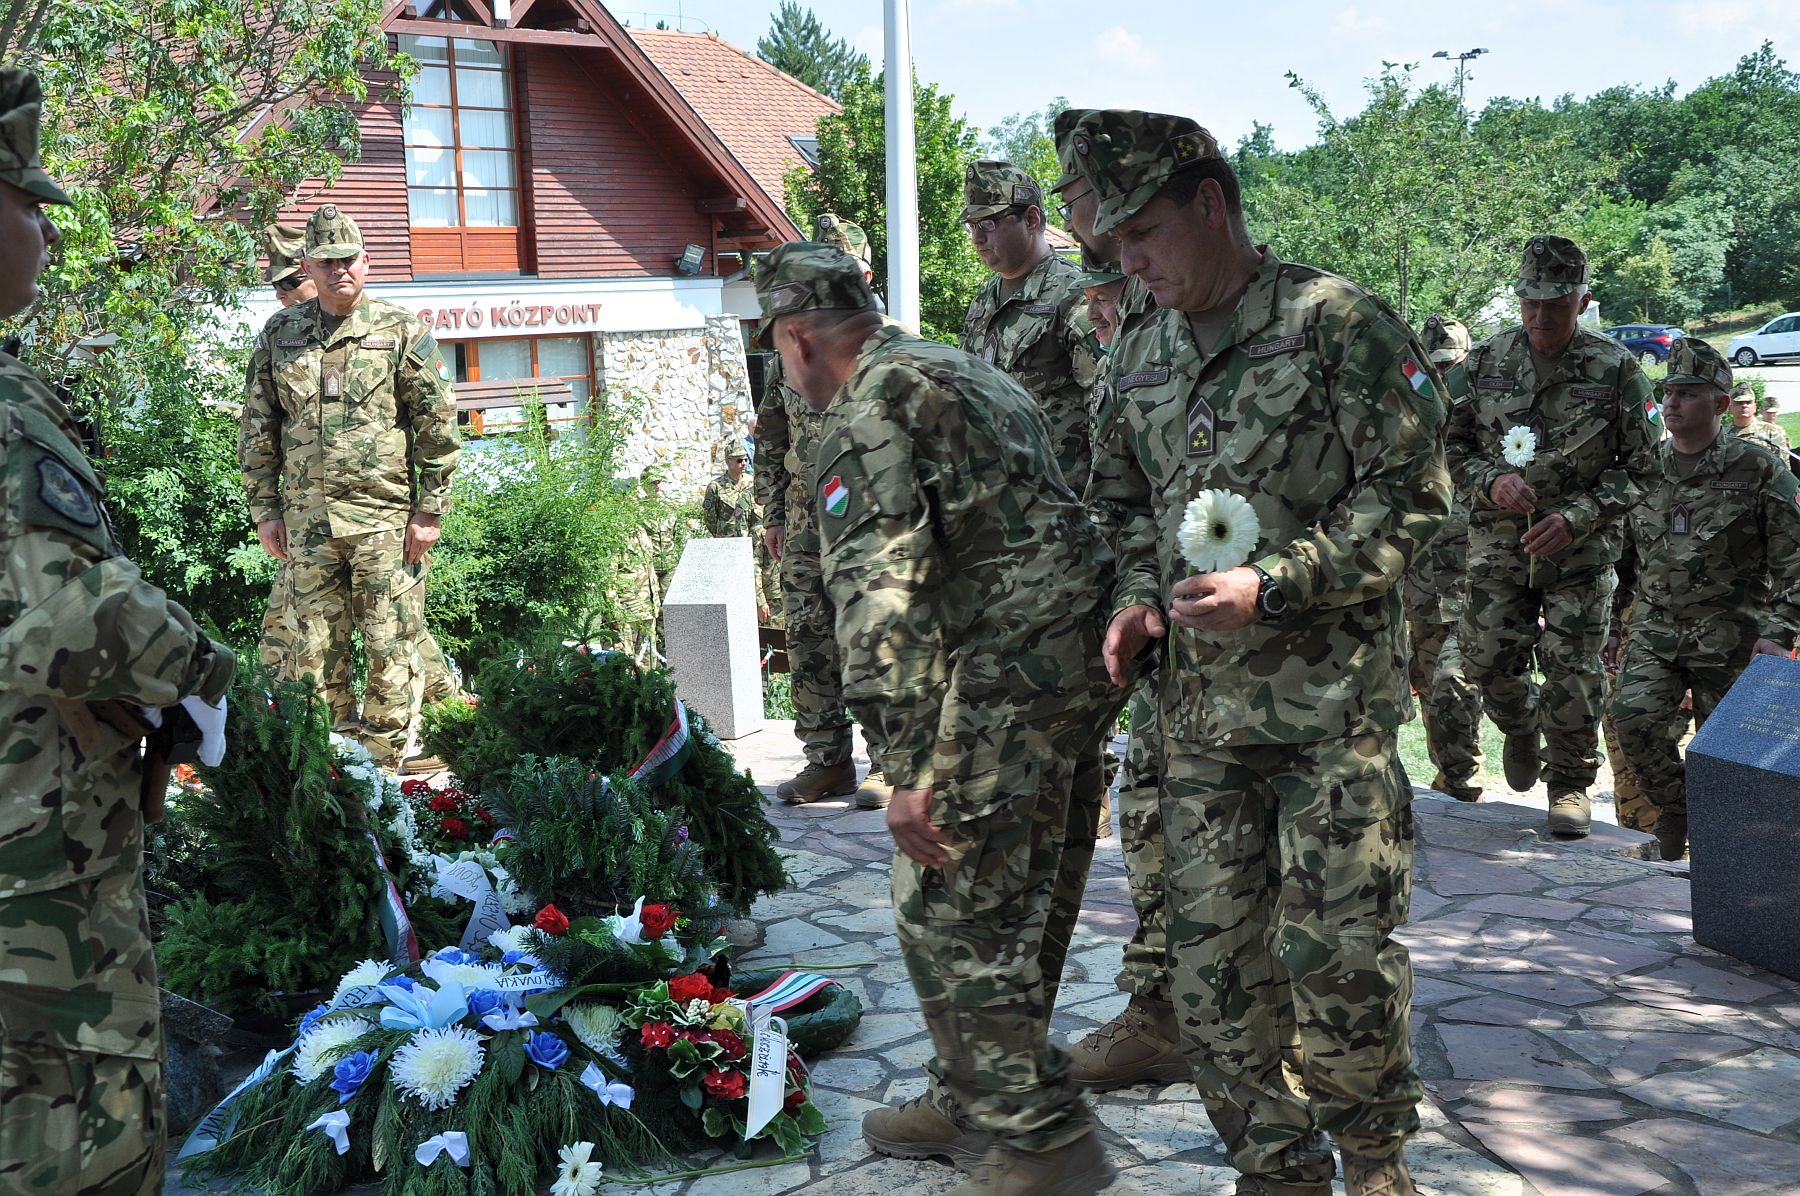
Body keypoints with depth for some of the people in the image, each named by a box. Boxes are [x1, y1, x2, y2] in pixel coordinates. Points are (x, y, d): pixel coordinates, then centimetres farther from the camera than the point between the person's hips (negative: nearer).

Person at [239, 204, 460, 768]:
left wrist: (430, 510, -5)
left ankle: (381, 763, 10)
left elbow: (438, 424, -1)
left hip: (385, 515, -2)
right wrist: (264, 509, 8)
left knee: (391, 647, 1)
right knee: (315, 647, 8)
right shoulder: (279, 335, 10)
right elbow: (257, 429, 14)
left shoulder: (401, 330, 1)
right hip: (306, 519, 3)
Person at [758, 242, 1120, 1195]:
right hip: (1067, 656, 10)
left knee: (949, 912, -3)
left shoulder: (868, 411, -10)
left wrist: (910, 769, -21)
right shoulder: (955, 368, 21)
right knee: (1004, 902, 18)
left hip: (999, 678, -10)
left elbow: (882, 594, -20)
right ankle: (973, 1103, 31)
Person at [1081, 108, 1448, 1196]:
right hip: (1200, 704, 5)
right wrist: (1139, 600, 3)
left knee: (1335, 945, -1)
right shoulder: (1141, 356, 12)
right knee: (1214, 959, 6)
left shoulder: (1336, 322, -7)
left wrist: (1274, 586, -18)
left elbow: (1410, 497, -9)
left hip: (1331, 698, -5)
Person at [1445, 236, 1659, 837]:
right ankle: (1521, 729, 37)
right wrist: (1490, 481, -12)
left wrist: (1577, 516, -14)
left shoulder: (1616, 369, -5)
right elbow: (1452, 444, 9)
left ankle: (1571, 781, 17)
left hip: (1582, 545, -2)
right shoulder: (1483, 363, 1)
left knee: (1573, 669, -2)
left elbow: (1641, 465, -1)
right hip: (1498, 537, 2)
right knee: (1488, 659, 3)